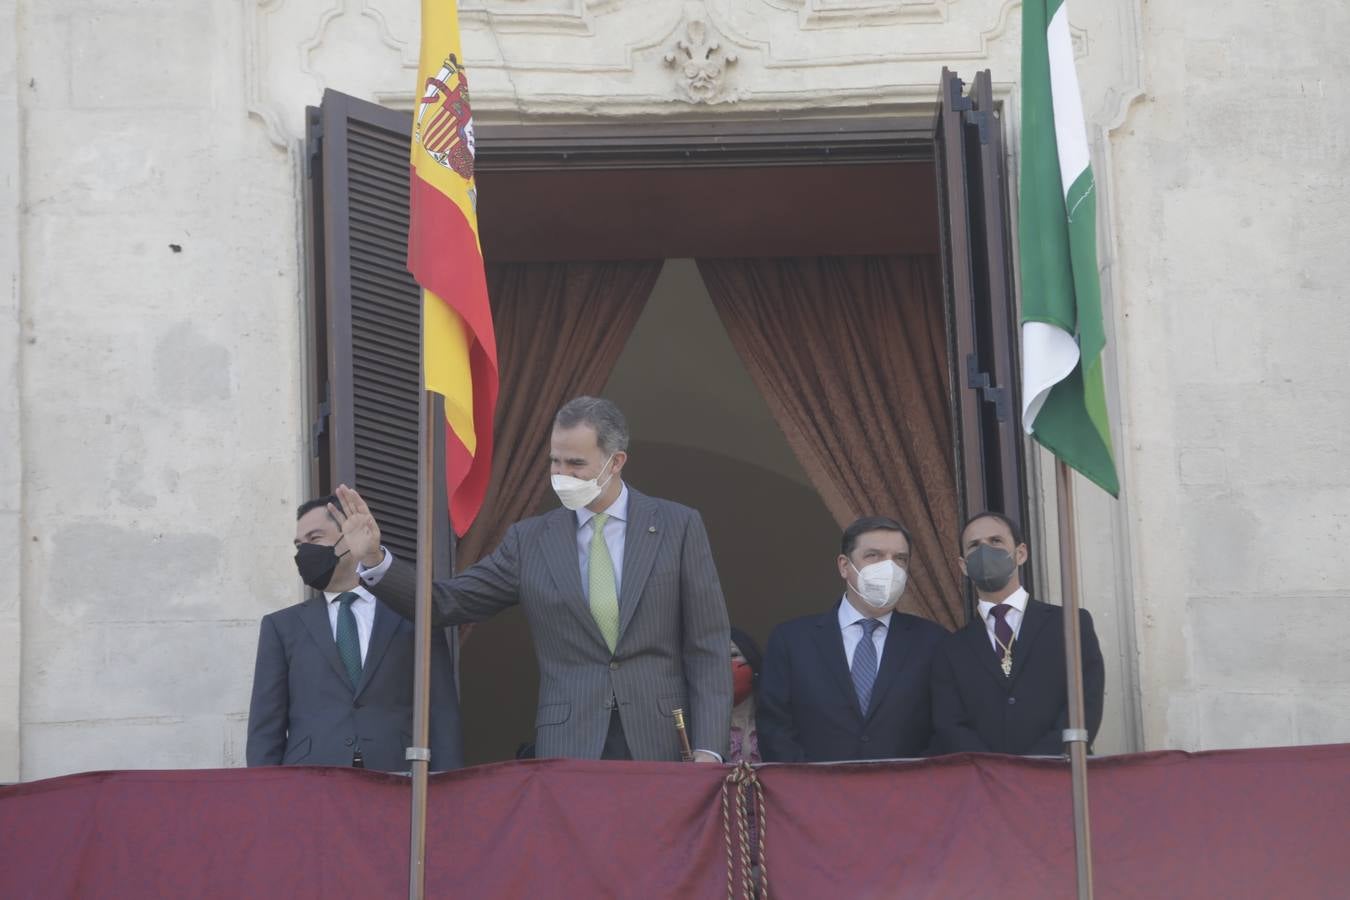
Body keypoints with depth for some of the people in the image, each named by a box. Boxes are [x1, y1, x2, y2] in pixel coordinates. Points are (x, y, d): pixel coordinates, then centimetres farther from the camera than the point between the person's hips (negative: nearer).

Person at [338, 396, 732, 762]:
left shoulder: (679, 526, 3)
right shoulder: (529, 540, 8)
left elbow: (708, 647, 1)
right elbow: (447, 603, 7)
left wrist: (707, 749, -7)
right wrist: (374, 559, -8)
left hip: (661, 744, -1)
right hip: (567, 752, 1)